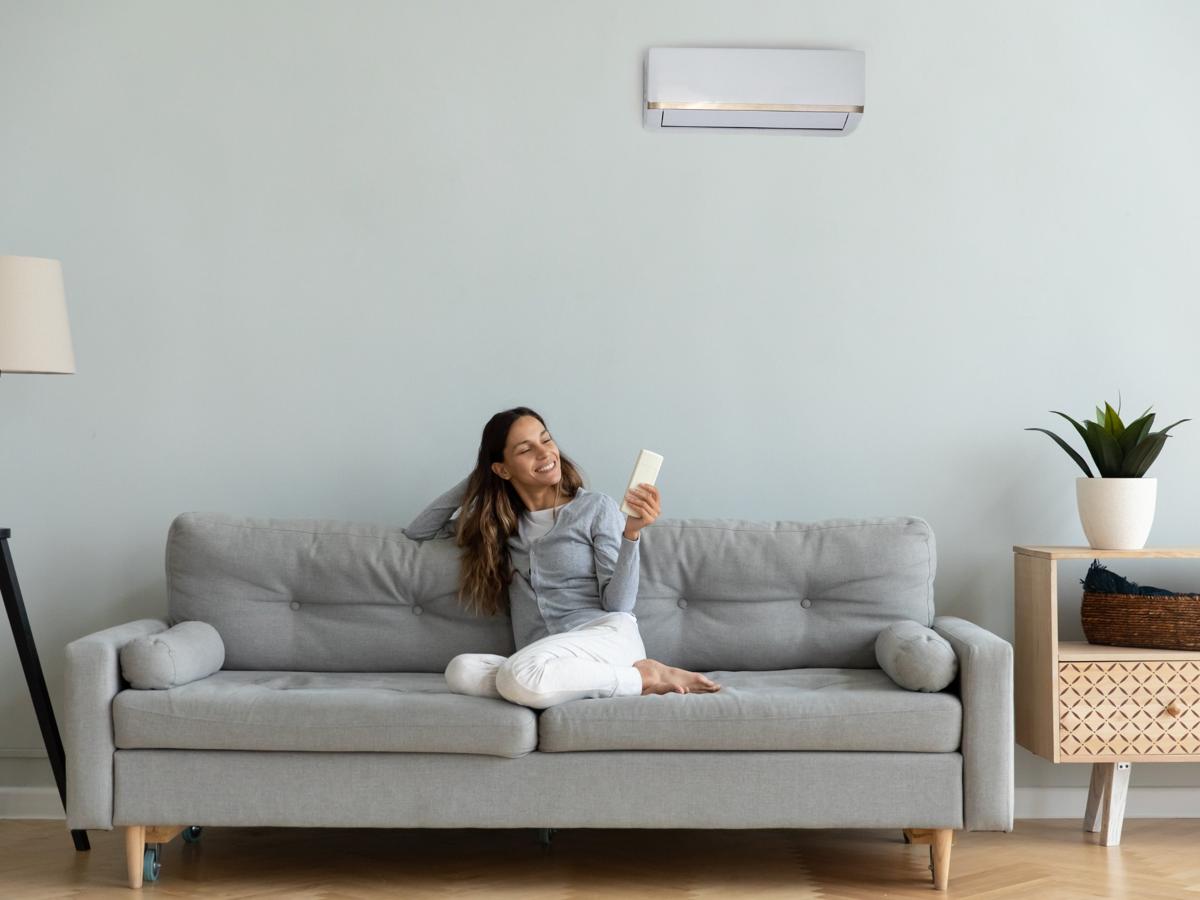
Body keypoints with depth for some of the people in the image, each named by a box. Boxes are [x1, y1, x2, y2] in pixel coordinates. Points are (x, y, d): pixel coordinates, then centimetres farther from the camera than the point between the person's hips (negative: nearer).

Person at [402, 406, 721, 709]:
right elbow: (417, 532, 22)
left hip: (606, 635, -3)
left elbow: (618, 604, 0)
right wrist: (476, 479, 16)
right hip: (545, 662, 4)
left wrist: (632, 532, -15)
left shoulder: (596, 507, 7)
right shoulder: (498, 522, 19)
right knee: (461, 671, -29)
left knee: (519, 676, -37)